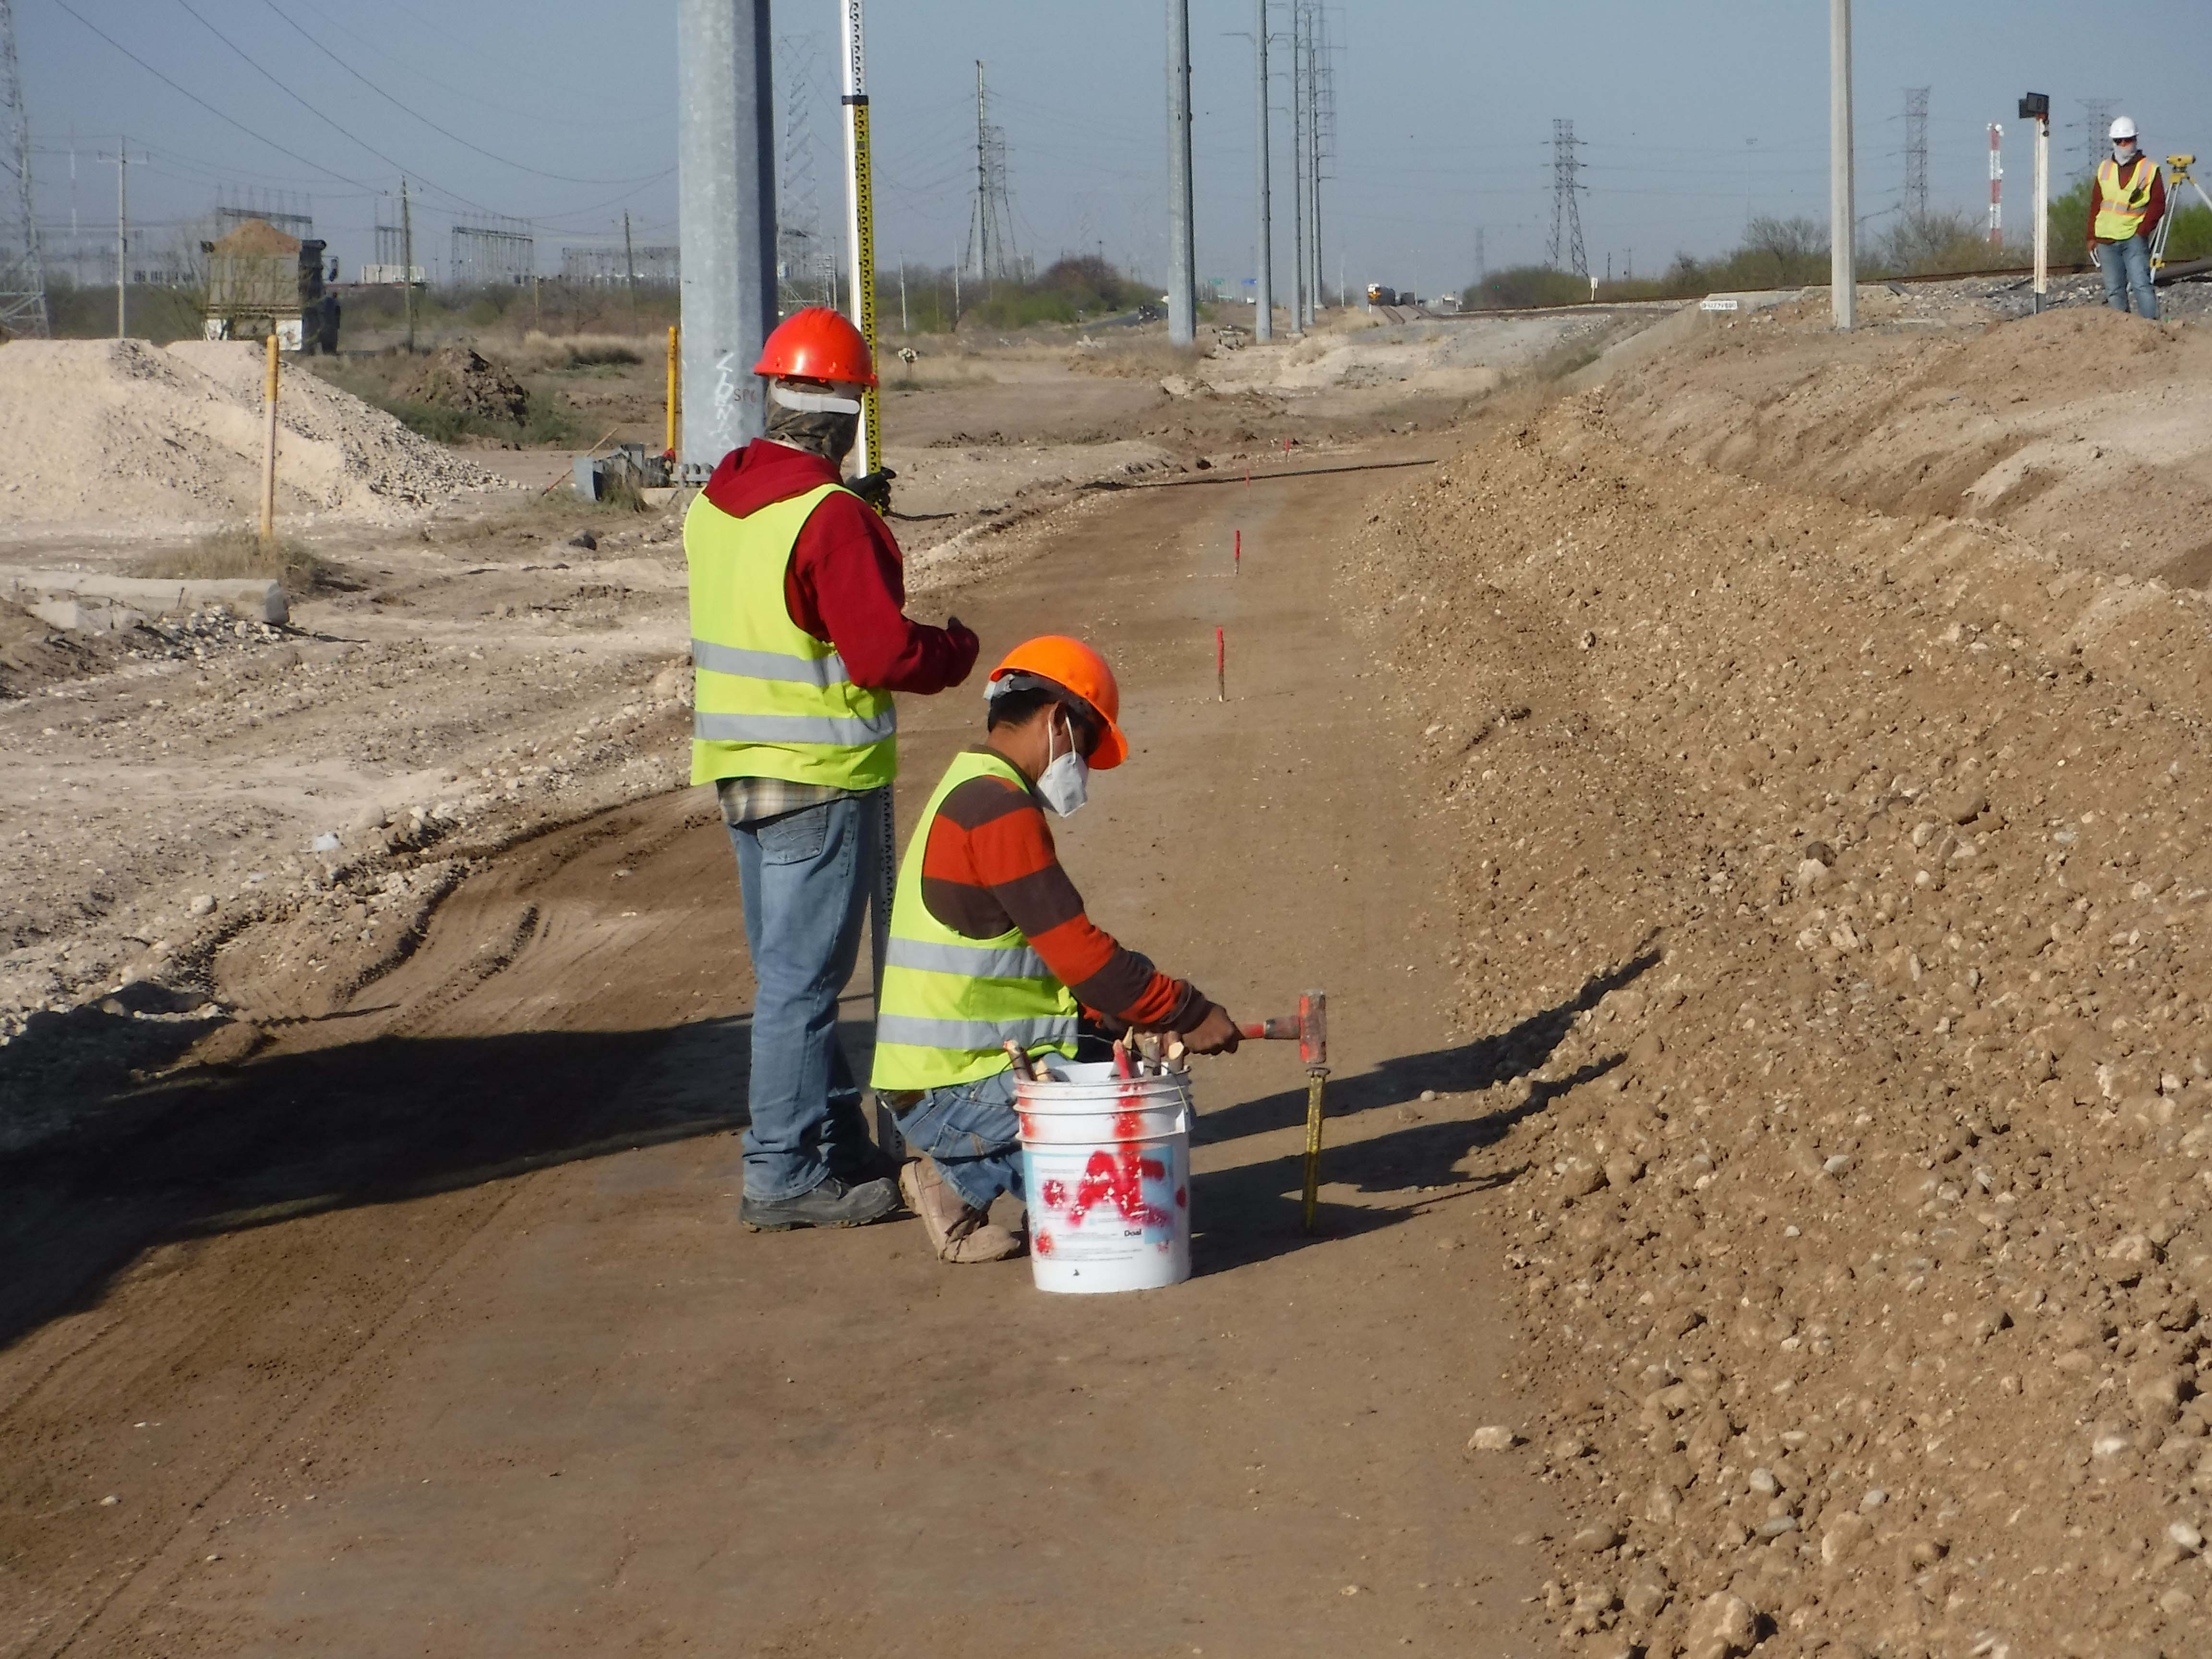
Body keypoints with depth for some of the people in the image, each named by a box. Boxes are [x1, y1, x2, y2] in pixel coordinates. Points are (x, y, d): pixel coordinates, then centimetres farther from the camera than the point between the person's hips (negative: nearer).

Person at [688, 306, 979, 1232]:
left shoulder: (713, 504, 6)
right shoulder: (831, 519, -19)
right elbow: (885, 654, -20)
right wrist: (957, 651, -1)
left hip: (736, 770, 8)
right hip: (821, 775, -8)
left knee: (789, 969, 15)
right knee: (802, 976, -2)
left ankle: (843, 1149, 26)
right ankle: (784, 1176, 2)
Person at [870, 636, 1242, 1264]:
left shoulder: (967, 793, 18)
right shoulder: (999, 806, -16)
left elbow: (1055, 960, 19)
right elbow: (1079, 955, -19)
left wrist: (1159, 1016, 9)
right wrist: (1188, 1013, -9)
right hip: (955, 1089, -10)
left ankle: (965, 1170, 7)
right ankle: (964, 1184, -5)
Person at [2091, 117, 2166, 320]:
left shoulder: (2149, 169, 1)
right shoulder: (2105, 168, 12)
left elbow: (2158, 205, -1)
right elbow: (2096, 204, 15)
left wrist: (2142, 231, -10)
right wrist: (2092, 236, 11)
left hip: (2134, 239, -4)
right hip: (2106, 240, 4)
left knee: (2141, 285, -14)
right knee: (2114, 290, 5)